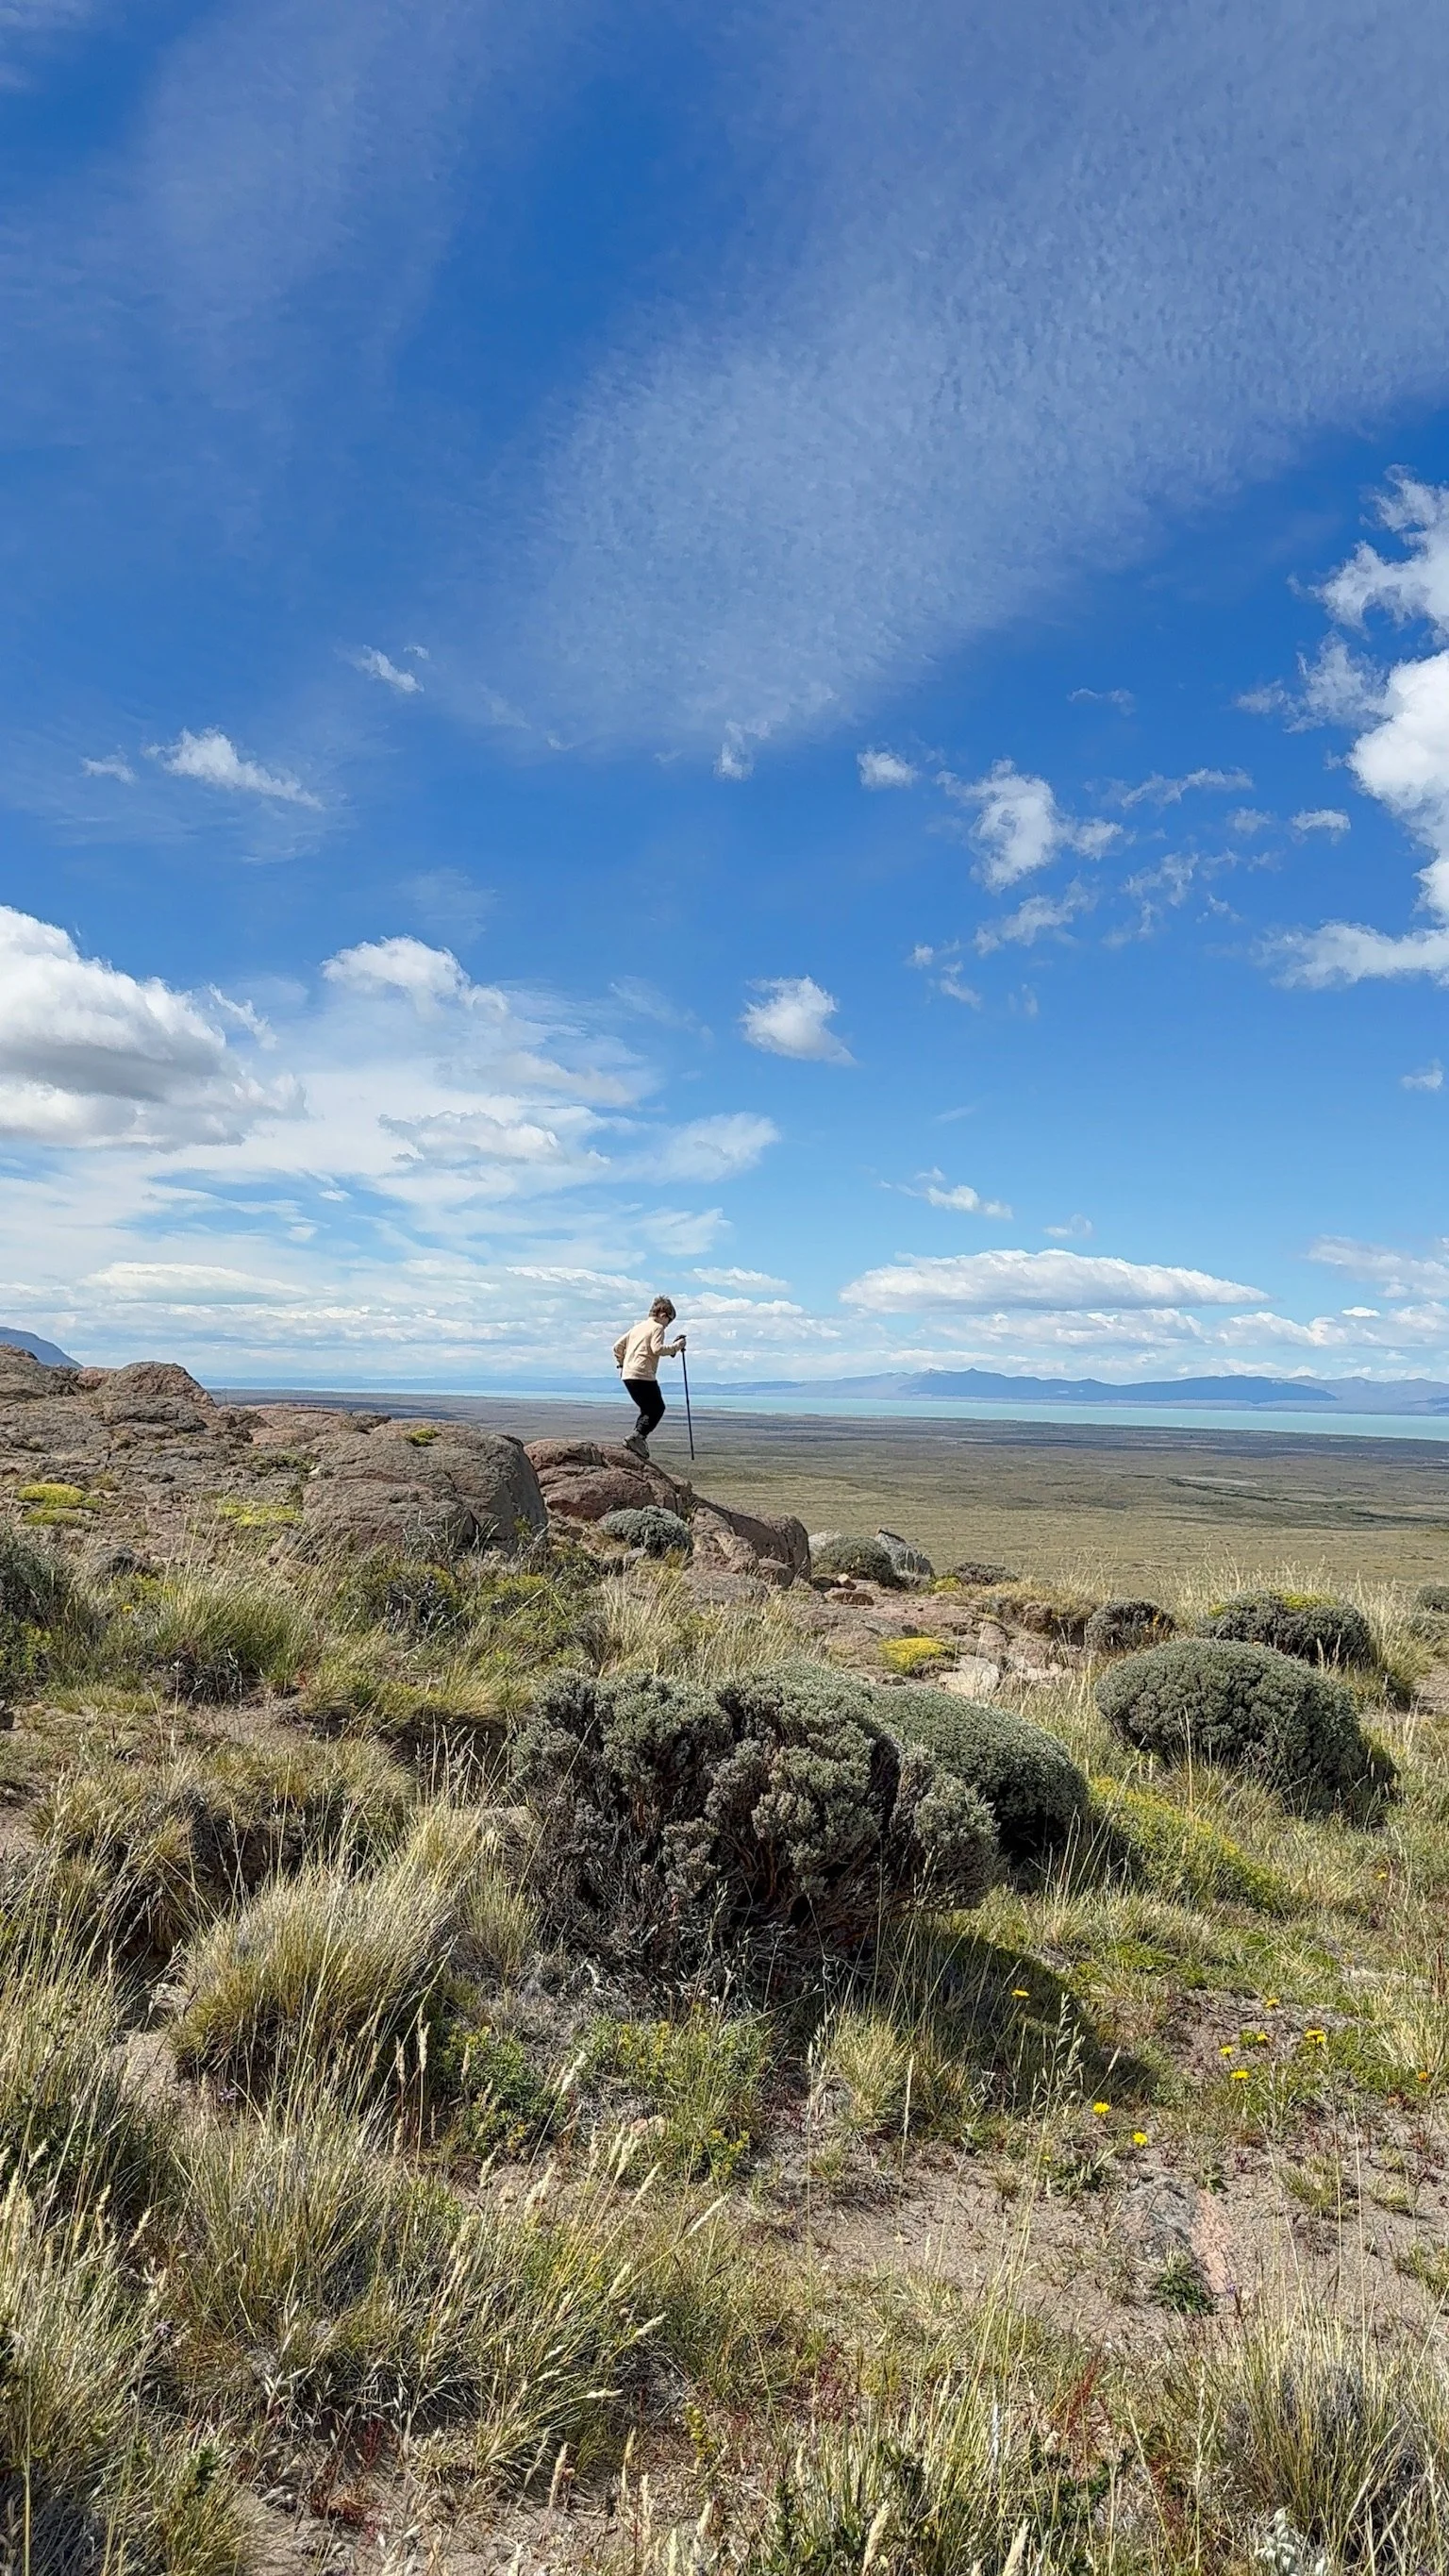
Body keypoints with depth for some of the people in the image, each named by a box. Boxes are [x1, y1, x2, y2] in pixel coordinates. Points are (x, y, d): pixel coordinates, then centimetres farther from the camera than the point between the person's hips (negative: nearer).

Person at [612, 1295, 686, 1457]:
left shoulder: (637, 1327, 22)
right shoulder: (657, 1327, -1)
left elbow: (617, 1346, 21)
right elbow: (657, 1349, -17)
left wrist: (621, 1364, 29)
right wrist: (676, 1347, -7)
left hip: (628, 1375, 8)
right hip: (643, 1375, -8)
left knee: (647, 1409, 17)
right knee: (657, 1408, -3)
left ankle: (637, 1438, 4)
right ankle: (637, 1436, -19)